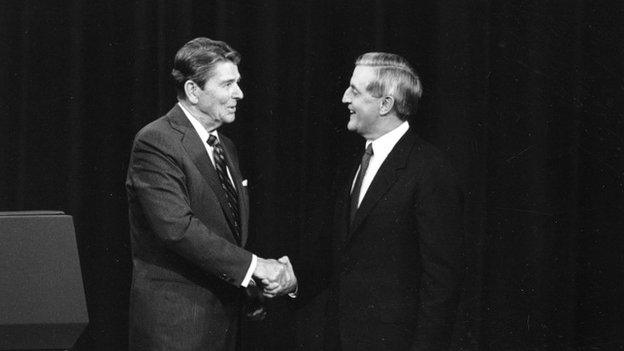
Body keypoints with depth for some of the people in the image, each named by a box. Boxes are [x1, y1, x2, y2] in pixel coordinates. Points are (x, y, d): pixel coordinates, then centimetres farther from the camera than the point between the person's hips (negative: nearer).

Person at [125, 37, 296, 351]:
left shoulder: (225, 148, 16)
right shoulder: (155, 142, -12)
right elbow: (176, 227, -23)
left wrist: (273, 271, -4)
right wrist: (253, 265, -21)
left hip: (225, 318, 8)